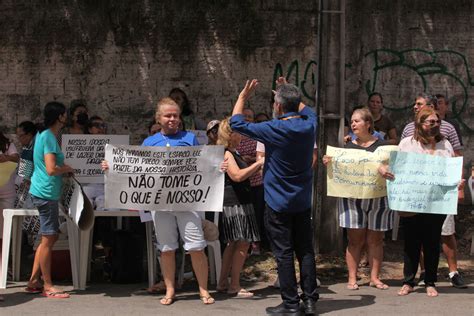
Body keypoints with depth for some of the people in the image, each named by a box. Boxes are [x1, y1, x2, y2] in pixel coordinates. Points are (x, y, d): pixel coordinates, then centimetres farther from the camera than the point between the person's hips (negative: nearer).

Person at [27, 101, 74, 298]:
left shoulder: (44, 135, 14)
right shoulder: (49, 137, -16)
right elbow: (51, 169, -23)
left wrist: (63, 167, 11)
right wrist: (67, 169, -6)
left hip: (43, 192, 10)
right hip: (46, 193, -10)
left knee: (49, 238, 15)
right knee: (48, 239, -4)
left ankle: (34, 281, 19)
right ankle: (48, 287, 3)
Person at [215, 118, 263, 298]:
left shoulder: (233, 153, 19)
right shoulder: (225, 153, -13)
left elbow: (245, 175, 28)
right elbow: (237, 176, -25)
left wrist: (258, 167, 15)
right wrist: (258, 163, -21)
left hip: (239, 203, 11)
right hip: (233, 204, -11)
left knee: (233, 244, 12)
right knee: (243, 243, -10)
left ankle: (223, 283, 17)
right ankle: (234, 286, -7)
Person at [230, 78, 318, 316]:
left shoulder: (274, 130, -18)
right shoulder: (309, 124, -2)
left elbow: (236, 123, -8)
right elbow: (306, 109, 25)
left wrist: (243, 96, 2)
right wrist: (289, 92, 23)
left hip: (278, 204, -5)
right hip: (303, 202, 5)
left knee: (284, 254, 1)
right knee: (305, 250, 10)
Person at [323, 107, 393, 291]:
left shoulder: (382, 145, 5)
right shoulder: (348, 146, 11)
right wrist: (328, 163, -7)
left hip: (378, 198, -1)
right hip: (352, 198, 1)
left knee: (375, 239, 5)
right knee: (355, 240, 0)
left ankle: (374, 277, 12)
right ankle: (352, 278, 4)